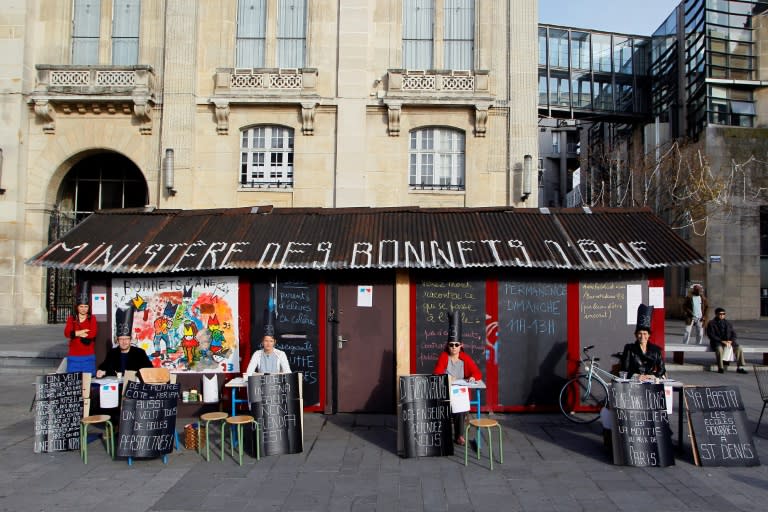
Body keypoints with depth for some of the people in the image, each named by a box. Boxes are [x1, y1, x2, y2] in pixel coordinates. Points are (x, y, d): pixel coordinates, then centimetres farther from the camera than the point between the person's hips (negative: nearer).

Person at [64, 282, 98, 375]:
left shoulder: (92, 319, 2)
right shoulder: (71, 318, 6)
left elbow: (93, 334, -14)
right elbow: (67, 333, -9)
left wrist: (75, 333, -11)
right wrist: (82, 332, -17)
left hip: (88, 356, -1)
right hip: (73, 356, 1)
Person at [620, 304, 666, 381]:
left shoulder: (655, 350, 13)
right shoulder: (630, 349, 4)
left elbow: (662, 370, 12)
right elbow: (624, 371, 0)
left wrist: (654, 376, -7)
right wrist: (636, 376, -15)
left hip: (651, 382, 3)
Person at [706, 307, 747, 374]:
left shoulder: (728, 323, 19)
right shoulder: (711, 323, 3)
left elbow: (733, 334, 14)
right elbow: (711, 335, -7)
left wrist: (730, 341, -8)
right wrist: (722, 341, -17)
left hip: (728, 342, 4)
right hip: (717, 342, -4)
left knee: (739, 349, -21)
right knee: (719, 349, -37)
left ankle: (740, 368, -15)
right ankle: (720, 368, -30)